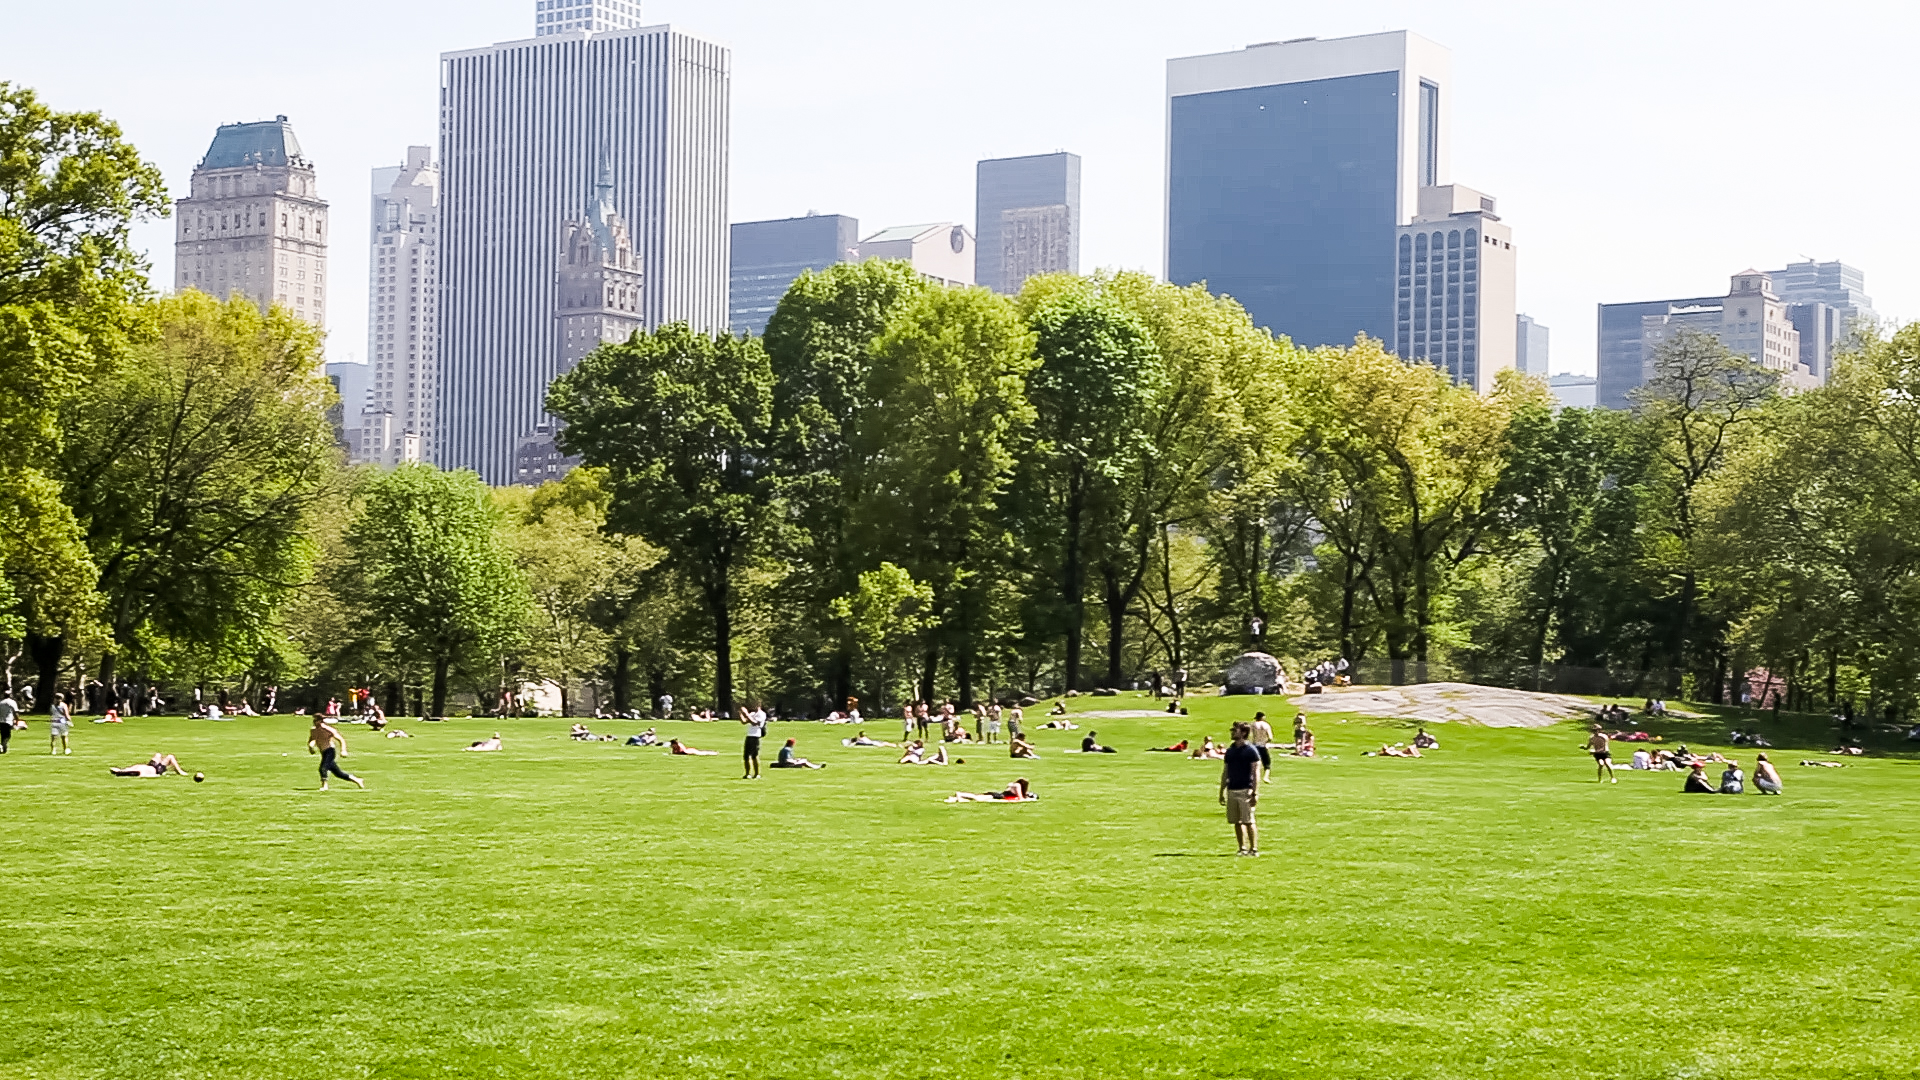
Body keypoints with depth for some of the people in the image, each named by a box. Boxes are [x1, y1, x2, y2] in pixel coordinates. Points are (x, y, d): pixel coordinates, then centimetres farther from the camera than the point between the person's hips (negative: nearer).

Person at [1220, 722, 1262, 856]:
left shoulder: (1251, 750, -4)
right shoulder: (1230, 751, 14)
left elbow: (1256, 773, -8)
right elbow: (1225, 773, 18)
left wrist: (1255, 793, -14)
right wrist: (1222, 792, 15)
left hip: (1246, 790, -6)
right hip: (1232, 790, 6)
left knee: (1248, 821, -6)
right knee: (1237, 822, 6)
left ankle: (1254, 849, 0)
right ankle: (1243, 848, 12)